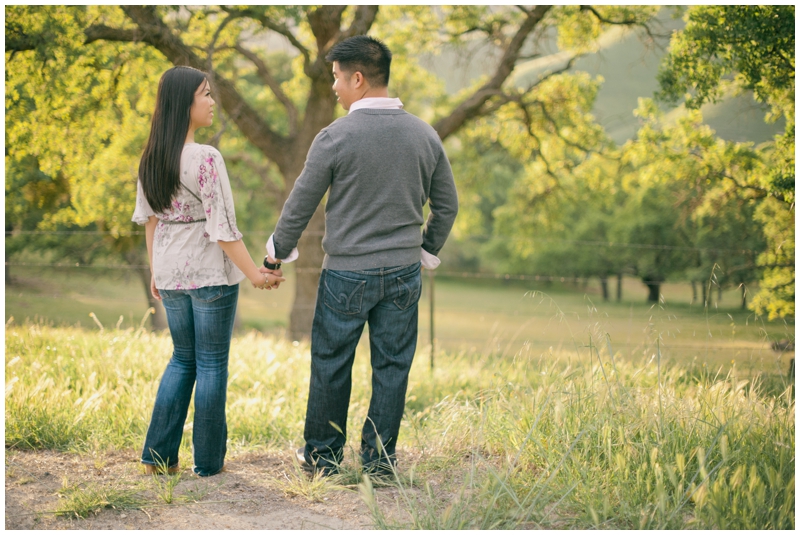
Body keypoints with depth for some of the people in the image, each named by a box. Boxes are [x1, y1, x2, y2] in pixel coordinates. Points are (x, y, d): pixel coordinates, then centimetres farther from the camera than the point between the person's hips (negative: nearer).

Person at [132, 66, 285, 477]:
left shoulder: (151, 159, 4)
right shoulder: (206, 158, -18)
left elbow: (149, 219, 10)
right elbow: (221, 225, -18)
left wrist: (155, 272, 19)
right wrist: (253, 273, -12)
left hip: (171, 274, 7)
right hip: (210, 273, -6)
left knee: (183, 359, 18)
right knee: (212, 365, 5)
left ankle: (158, 455, 16)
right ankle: (208, 462, 12)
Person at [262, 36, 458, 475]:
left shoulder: (336, 137, -12)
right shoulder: (424, 135, 2)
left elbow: (300, 205, -4)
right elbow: (447, 206, 10)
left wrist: (276, 256, 10)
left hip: (347, 274, -3)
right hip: (403, 273, 4)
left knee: (331, 364, 10)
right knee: (392, 366, 10)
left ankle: (322, 455, 21)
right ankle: (379, 458, 15)